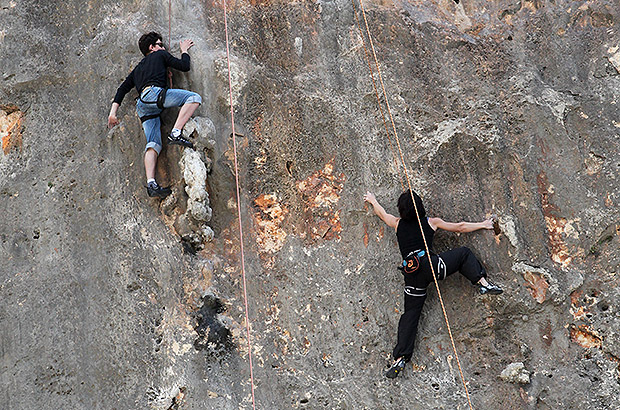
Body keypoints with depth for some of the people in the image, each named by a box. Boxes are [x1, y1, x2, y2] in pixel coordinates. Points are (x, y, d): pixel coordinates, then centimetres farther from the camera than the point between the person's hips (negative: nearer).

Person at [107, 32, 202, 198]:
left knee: (153, 144, -3)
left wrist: (113, 112, 25)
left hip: (142, 106, 7)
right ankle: (176, 133, -27)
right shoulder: (160, 55, 21)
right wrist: (184, 51, 35)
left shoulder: (138, 68, 38)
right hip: (154, 92, -7)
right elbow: (184, 66, 15)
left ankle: (151, 183, -21)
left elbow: (123, 88, 30)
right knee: (194, 97, -9)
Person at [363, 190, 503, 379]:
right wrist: (482, 225, 33)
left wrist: (372, 200, 54)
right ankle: (483, 283, 4)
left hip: (411, 275, 2)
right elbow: (459, 227, 19)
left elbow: (382, 213, 34)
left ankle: (400, 359, 0)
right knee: (463, 253, 19)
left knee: (410, 314, 6)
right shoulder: (431, 222, 11)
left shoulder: (398, 224, 15)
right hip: (430, 264, -2)